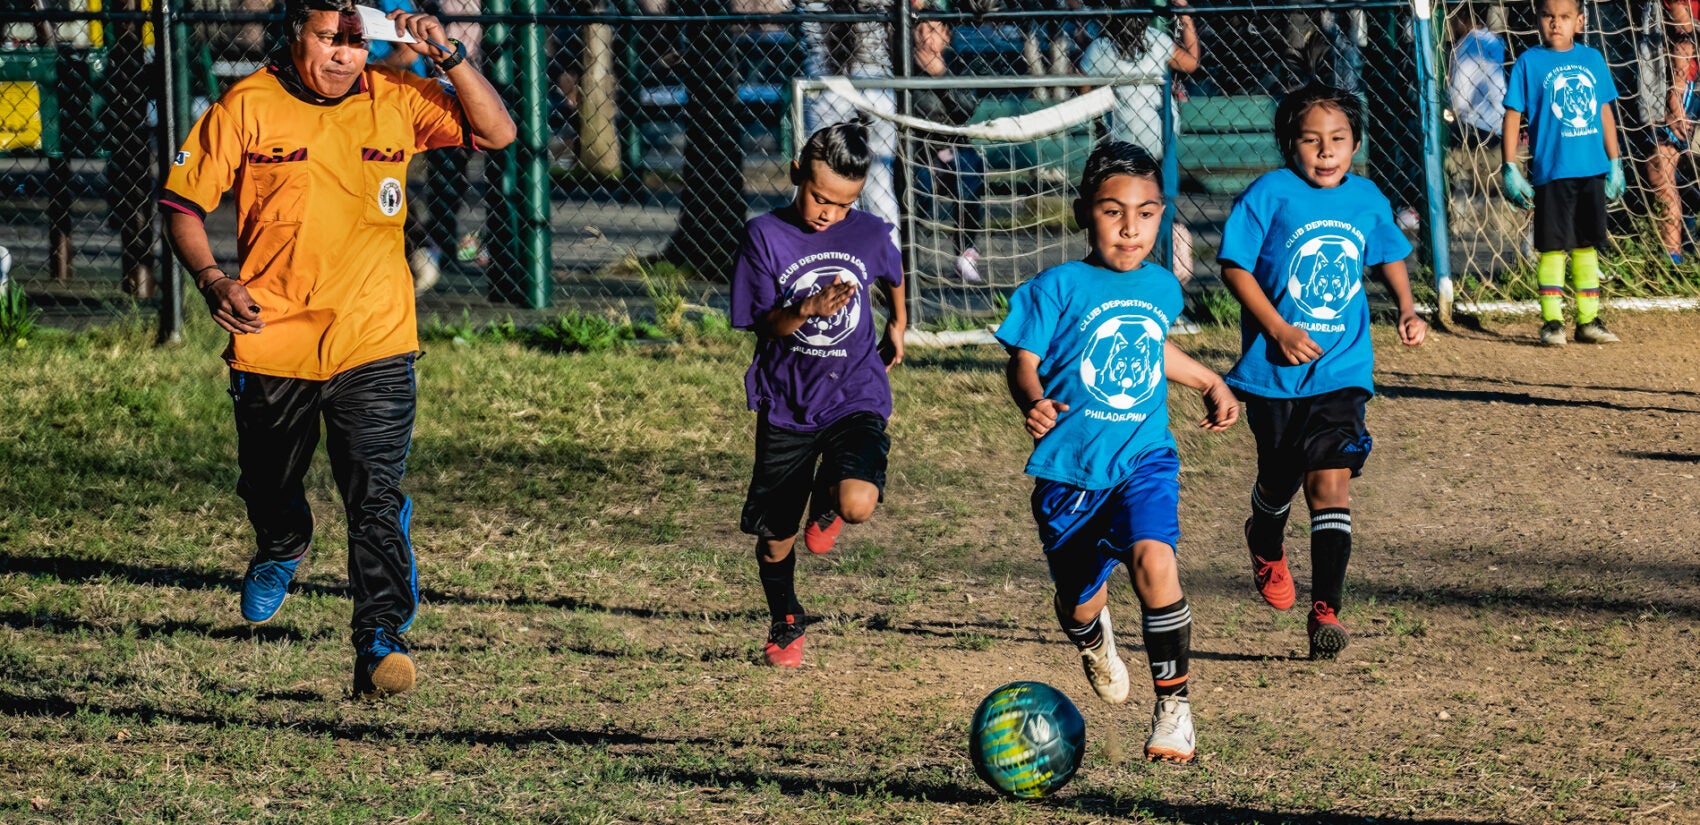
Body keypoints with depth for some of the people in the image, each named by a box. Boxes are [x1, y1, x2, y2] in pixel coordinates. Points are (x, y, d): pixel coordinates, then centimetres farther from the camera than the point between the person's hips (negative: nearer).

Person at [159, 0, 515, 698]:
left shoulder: (396, 101, 1)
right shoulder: (247, 109, -4)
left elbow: (496, 133, -2)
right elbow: (183, 203, 1)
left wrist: (448, 59, -15)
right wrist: (212, 280, -15)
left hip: (373, 345, -1)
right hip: (270, 338, 1)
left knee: (376, 494, -14)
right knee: (267, 483, 18)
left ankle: (380, 640, -12)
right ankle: (282, 548, 53)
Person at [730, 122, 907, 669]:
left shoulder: (870, 235, -2)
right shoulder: (766, 235, -8)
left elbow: (892, 276, 22)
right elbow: (763, 324, -10)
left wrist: (897, 326, 35)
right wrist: (809, 310, -29)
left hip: (855, 397, 0)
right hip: (787, 404, 0)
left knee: (858, 504, -27)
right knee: (775, 538, 7)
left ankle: (827, 499, 11)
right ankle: (785, 625, 37)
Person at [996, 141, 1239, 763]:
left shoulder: (1162, 287, 6)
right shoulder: (1058, 288, -9)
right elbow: (1023, 361, -11)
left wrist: (1211, 384, 35)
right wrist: (1032, 402, -32)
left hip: (1144, 457, 1)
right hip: (1070, 469, -1)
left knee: (1153, 557, -27)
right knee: (1079, 602, 10)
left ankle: (1173, 702, -16)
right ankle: (1092, 638, 52)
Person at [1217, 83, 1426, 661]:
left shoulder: (1367, 199, 1)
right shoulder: (1271, 195, -12)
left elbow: (1390, 255, 21)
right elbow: (1235, 267, -11)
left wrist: (1406, 310, 6)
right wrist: (1280, 330, -19)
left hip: (1341, 370, 1)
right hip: (1275, 371, -1)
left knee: (1331, 480, -13)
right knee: (1280, 478, 15)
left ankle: (1325, 610, -14)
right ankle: (1266, 548, 51)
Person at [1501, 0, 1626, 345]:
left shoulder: (1592, 59, 7)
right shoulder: (1529, 63, -4)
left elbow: (1605, 113, 14)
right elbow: (1512, 117, -3)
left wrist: (1614, 163, 14)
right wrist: (1510, 169, -8)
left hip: (1592, 171, 4)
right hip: (1552, 171, -4)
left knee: (1587, 246, 10)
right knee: (1553, 247, -1)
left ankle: (1588, 321, 17)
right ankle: (1552, 322, 6)